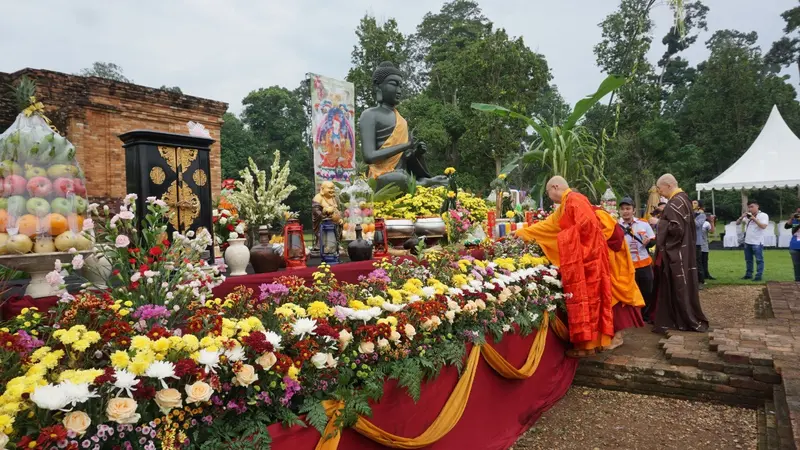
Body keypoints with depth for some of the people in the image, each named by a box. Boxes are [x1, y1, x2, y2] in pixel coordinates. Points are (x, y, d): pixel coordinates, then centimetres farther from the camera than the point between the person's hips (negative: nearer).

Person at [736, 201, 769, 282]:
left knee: (759, 260, -1)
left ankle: (759, 276, 1)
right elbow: (737, 223, 10)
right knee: (748, 260, 13)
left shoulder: (763, 215, -4)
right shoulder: (747, 216, 12)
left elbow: (763, 226, -18)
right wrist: (742, 217, -7)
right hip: (747, 242, 6)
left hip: (757, 242, -6)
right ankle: (748, 274, 21)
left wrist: (754, 219, -19)